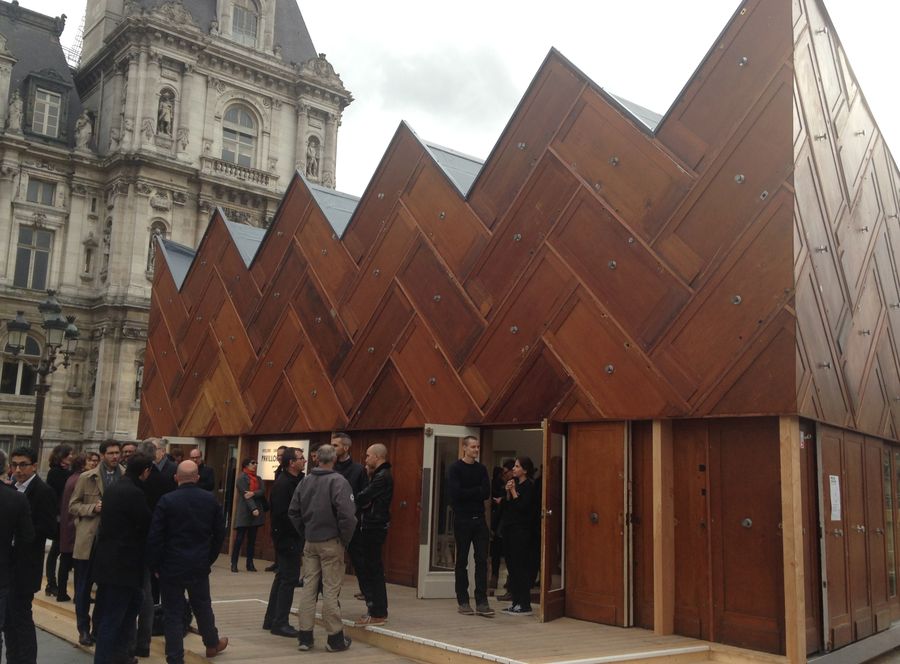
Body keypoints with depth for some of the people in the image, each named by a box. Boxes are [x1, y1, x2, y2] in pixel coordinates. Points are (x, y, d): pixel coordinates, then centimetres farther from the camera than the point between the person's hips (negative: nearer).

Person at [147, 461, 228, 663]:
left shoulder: (167, 500, -12)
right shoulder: (210, 500, -1)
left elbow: (154, 536, -12)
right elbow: (219, 533, 5)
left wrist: (154, 565, -1)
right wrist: (209, 558, 16)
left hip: (172, 565, -3)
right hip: (200, 565, 3)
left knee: (173, 613, 5)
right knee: (202, 606, 22)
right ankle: (212, 643, 39)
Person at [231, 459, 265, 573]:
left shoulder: (258, 478, 16)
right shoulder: (242, 477, -3)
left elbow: (262, 491, 0)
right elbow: (245, 494, -13)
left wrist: (253, 493, -20)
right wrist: (253, 509, -22)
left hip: (256, 511, 6)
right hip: (245, 511, -6)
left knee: (252, 539, 6)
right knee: (240, 538, -5)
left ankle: (250, 563, 10)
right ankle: (234, 563, 1)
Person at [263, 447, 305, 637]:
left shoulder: (297, 481, 11)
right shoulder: (283, 484, -18)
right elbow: (281, 514, -22)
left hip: (292, 537, 10)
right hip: (287, 538, -10)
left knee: (282, 577, 16)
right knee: (289, 578, -4)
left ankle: (271, 620, 27)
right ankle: (280, 623, 4)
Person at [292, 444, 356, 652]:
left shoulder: (305, 481, 5)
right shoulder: (338, 481, -14)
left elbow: (293, 512, 8)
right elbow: (347, 514, -21)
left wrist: (305, 531, 14)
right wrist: (345, 539, -8)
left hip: (310, 542, 5)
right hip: (331, 542, -5)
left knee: (308, 586, 10)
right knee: (331, 590, 1)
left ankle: (305, 636, 15)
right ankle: (335, 638, 8)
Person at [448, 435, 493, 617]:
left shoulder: (481, 469, 9)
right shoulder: (455, 468, -4)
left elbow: (487, 493, -2)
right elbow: (456, 493, -17)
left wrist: (467, 493, -12)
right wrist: (477, 491, -9)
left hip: (479, 519, 4)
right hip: (462, 520, -4)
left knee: (482, 560, 0)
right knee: (462, 561, 4)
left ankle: (481, 602, 3)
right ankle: (463, 601, 13)